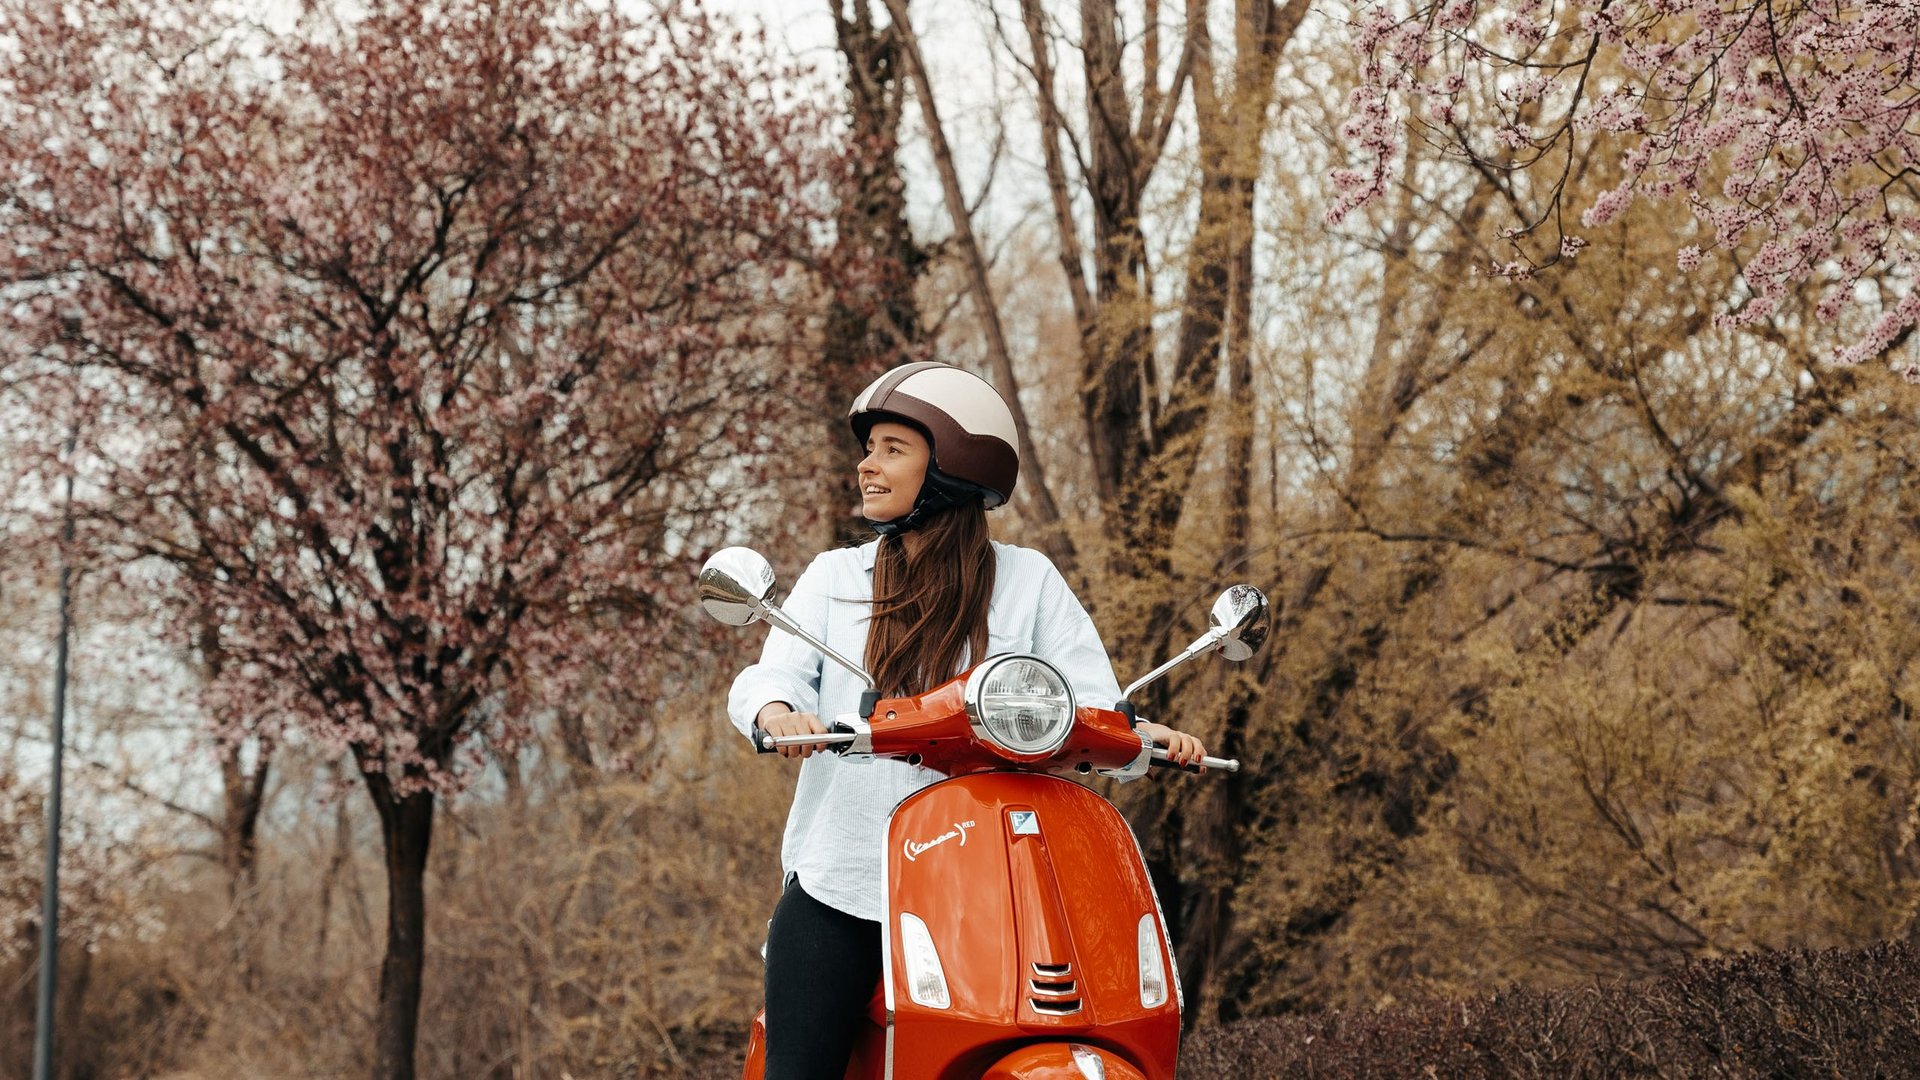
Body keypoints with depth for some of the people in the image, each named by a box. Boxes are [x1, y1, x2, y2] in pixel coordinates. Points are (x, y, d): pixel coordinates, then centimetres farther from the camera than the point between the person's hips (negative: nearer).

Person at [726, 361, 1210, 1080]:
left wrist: (1144, 736, -20)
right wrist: (776, 713, -24)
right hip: (835, 885, 1)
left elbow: (1091, 704, 3)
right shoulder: (833, 577, 14)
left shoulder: (1027, 581, 9)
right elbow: (769, 677, 0)